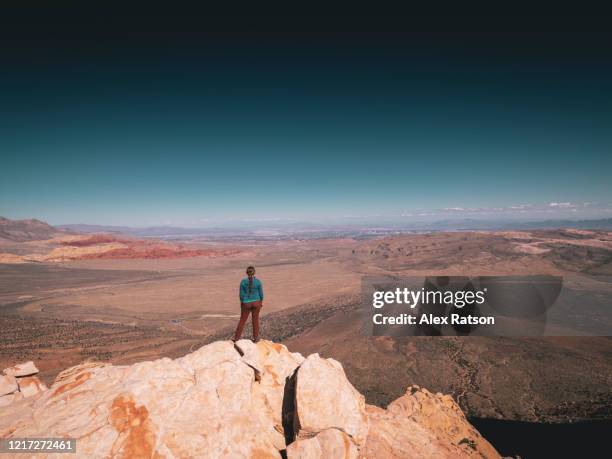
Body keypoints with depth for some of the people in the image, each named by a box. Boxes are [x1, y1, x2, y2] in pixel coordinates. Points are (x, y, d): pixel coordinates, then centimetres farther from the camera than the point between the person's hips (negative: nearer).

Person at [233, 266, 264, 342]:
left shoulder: (243, 281, -13)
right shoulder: (258, 281, -12)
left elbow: (241, 294, -8)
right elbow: (261, 293, -6)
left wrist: (241, 303, 6)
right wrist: (261, 302, 9)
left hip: (246, 303, 0)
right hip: (256, 302, 0)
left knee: (242, 320, 14)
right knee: (255, 320, 13)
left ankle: (236, 338, 20)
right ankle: (255, 338, 20)